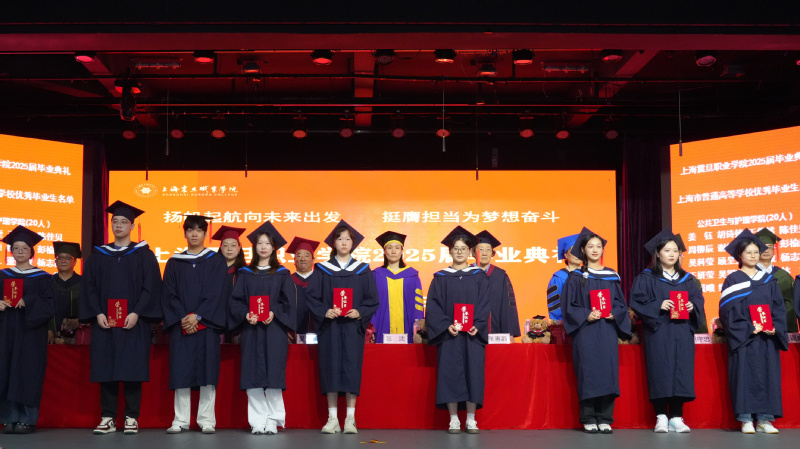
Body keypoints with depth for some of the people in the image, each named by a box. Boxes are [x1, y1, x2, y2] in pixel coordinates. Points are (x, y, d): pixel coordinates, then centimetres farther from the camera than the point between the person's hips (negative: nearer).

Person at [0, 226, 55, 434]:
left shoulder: (41, 277, 3)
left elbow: (49, 305, -5)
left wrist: (27, 302, -19)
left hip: (30, 332, -3)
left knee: (27, 372, -5)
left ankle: (27, 419, -1)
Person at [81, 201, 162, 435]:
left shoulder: (143, 254, 4)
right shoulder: (98, 255, 12)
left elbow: (151, 286, -3)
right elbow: (89, 286, 7)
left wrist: (136, 313, -14)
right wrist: (97, 313, -7)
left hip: (133, 322, -2)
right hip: (104, 321, 3)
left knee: (132, 369, -2)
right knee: (105, 369, 2)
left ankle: (132, 418, 3)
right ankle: (107, 418, 7)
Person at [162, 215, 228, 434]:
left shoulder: (216, 261, 6)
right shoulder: (174, 262, 12)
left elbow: (216, 293, -3)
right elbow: (169, 294, 4)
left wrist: (198, 316, -14)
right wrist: (182, 318, -11)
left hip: (207, 323, -2)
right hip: (180, 324, 2)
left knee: (207, 370, -4)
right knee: (181, 372, -1)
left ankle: (207, 420, 0)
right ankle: (181, 420, 3)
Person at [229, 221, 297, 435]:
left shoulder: (282, 274, 9)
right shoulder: (245, 274, 12)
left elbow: (289, 302, 2)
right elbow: (236, 300, 5)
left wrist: (274, 313, -15)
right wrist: (246, 314, -14)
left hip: (274, 330, -1)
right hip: (251, 330, 1)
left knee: (273, 375, -5)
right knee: (253, 376, -3)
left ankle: (273, 421, 1)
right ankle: (257, 421, 2)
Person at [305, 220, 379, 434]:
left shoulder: (363, 270, 8)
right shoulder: (323, 269, 7)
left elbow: (372, 299, 5)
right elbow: (311, 296, 2)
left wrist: (359, 312, -12)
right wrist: (325, 311, -14)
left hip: (352, 326, 0)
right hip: (329, 326, 0)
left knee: (352, 368, -4)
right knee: (331, 367, -2)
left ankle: (350, 419, 1)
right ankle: (332, 418, 3)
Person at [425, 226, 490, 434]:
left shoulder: (479, 276, 7)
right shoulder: (441, 278, 6)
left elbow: (485, 304, 1)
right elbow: (433, 306, -1)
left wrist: (477, 326, -14)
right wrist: (446, 325, -15)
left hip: (473, 335, 0)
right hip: (448, 335, 0)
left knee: (472, 373, -2)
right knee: (450, 373, -3)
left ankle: (471, 420, 5)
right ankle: (454, 420, 4)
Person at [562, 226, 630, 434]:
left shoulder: (611, 276, 12)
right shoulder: (576, 277, 4)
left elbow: (621, 303, 12)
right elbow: (568, 305, 0)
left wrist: (614, 314, -8)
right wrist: (586, 316, -14)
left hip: (607, 330, 3)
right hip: (585, 331, -2)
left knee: (607, 371, -2)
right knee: (588, 372, -6)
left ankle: (605, 419, 4)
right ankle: (589, 419, 0)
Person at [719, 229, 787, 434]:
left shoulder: (768, 280, 14)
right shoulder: (733, 280, 1)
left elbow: (779, 307, 10)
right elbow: (727, 310, -7)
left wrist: (775, 327, -8)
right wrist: (748, 328, -16)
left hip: (767, 337, 4)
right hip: (743, 338, -4)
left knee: (768, 374, 1)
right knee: (745, 374, -6)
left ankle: (764, 420, 4)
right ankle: (746, 420, -3)